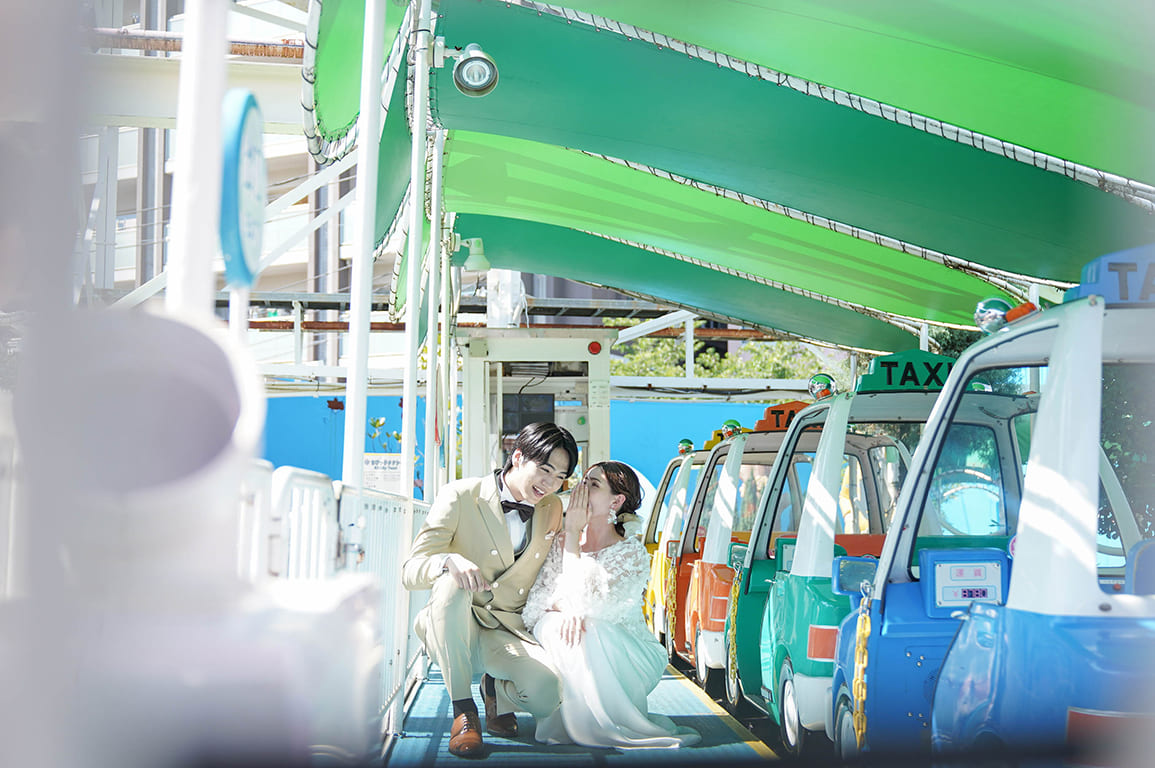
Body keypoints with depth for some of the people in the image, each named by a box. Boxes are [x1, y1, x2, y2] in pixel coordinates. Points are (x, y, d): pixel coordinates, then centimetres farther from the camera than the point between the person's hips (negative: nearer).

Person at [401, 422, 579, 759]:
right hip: (452, 632, -2)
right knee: (452, 582, -38)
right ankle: (463, 711, -25)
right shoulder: (460, 497, -6)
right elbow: (410, 571, -13)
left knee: (548, 695, -30)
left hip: (508, 633, 2)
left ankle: (496, 691, 10)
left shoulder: (552, 509, 9)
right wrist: (449, 561, -33)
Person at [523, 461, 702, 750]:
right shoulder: (561, 544, 2)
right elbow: (537, 600, -5)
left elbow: (583, 601, -25)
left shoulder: (631, 552, -12)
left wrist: (573, 532, -22)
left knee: (592, 631, -35)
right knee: (553, 625, -29)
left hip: (623, 657, -3)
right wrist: (562, 606, -28)